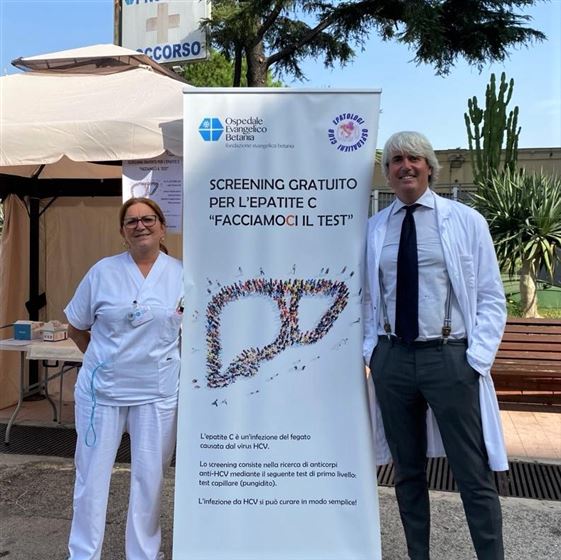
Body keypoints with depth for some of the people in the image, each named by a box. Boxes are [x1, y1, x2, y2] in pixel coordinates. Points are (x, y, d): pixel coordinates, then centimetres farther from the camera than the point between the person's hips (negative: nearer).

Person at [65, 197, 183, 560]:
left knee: (150, 476, 9)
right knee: (92, 474, 9)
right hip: (102, 390, 0)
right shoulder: (103, 272, -1)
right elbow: (76, 328, 9)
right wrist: (103, 360, 5)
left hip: (158, 391, 0)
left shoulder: (181, 275, 0)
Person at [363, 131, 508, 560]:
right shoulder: (374, 228, 7)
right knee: (407, 472, 14)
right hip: (391, 359, 3)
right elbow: (368, 297, 12)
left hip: (450, 358, -2)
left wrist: (477, 358, -9)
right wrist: (371, 350, 1)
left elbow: (491, 299, 0)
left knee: (475, 476, 3)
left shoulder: (466, 220, 1)